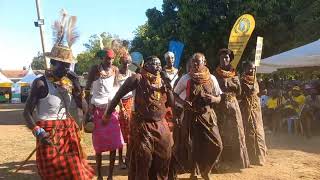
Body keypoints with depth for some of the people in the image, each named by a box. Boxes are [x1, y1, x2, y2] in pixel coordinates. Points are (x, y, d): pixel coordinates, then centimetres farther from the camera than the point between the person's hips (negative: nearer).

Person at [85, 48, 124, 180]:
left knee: (114, 144, 2)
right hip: (97, 110, -3)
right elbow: (87, 90, -4)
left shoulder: (115, 70, 4)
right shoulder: (95, 70, -5)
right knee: (99, 145, 3)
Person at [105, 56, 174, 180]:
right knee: (143, 160, 2)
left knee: (163, 158, 15)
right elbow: (119, 94, -7)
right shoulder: (138, 78, -8)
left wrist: (167, 87, -4)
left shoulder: (163, 81, 10)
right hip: (143, 125, -6)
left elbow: (171, 103, 10)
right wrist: (108, 113, -6)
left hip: (161, 125, 6)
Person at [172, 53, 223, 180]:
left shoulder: (211, 78, 3)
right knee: (191, 145, 3)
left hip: (207, 116, 2)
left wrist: (213, 99, -14)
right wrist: (183, 102, -16)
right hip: (191, 115, -1)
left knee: (216, 145, -4)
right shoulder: (186, 78, -1)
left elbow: (219, 98, 9)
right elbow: (175, 94, 4)